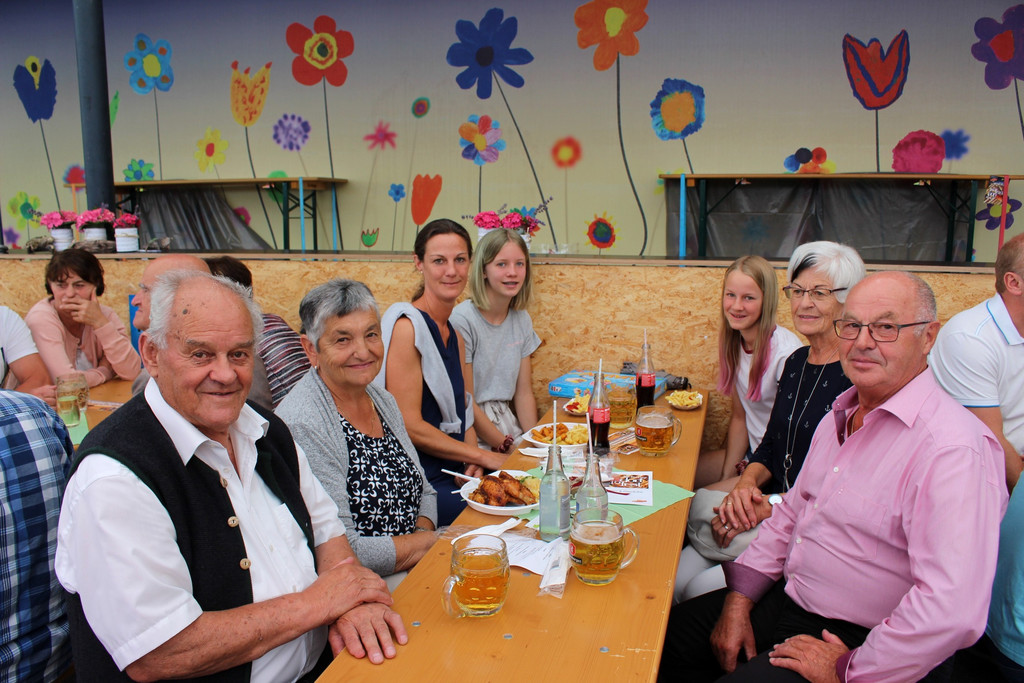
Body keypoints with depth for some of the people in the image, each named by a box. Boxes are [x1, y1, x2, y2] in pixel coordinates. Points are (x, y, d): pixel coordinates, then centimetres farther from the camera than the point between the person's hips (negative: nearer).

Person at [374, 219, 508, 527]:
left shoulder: (454, 335, 13)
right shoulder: (406, 325, -13)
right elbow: (408, 425, -17)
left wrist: (474, 464, -4)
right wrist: (483, 457, -13)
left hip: (453, 472, 8)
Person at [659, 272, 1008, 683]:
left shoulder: (955, 449, -25)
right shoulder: (840, 417, 6)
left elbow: (953, 610, -32)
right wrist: (739, 601, 5)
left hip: (859, 644, -7)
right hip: (786, 600, 8)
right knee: (665, 634, 8)